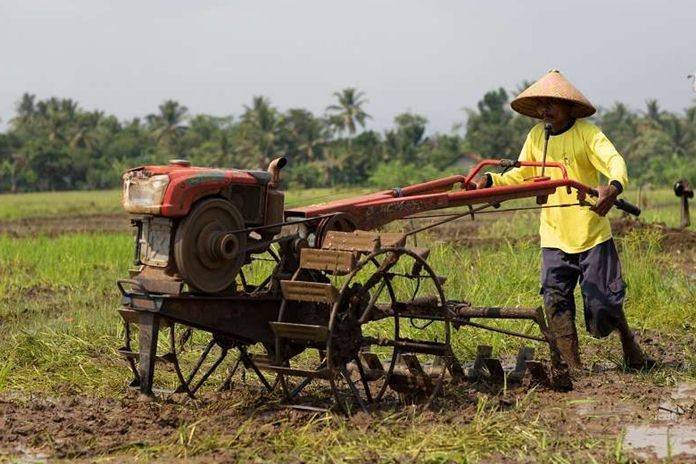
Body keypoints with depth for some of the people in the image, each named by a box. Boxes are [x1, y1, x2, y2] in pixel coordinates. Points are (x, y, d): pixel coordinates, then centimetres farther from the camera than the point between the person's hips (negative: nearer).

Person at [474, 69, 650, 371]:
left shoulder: (587, 133, -9)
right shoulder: (536, 136, 7)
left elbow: (615, 162, -23)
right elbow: (521, 176, 17)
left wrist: (613, 187, -45)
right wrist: (491, 180, -1)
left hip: (592, 235, -4)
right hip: (553, 238, 5)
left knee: (602, 304, -1)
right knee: (555, 303, -5)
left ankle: (628, 341, 29)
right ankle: (574, 368, 2)